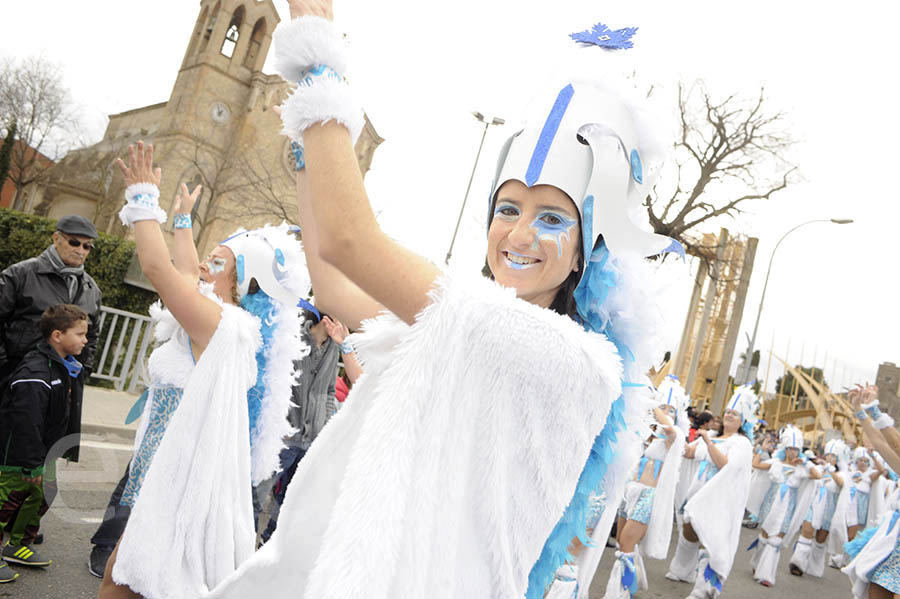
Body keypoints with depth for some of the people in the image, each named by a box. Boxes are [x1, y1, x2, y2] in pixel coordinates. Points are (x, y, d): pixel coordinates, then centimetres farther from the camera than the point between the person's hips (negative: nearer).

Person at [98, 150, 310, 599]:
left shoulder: (223, 325, -18)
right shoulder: (219, 325, 10)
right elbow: (185, 271, 26)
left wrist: (143, 196, -10)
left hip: (183, 488, -10)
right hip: (172, 480, 10)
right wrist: (183, 218, 38)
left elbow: (156, 266, -22)